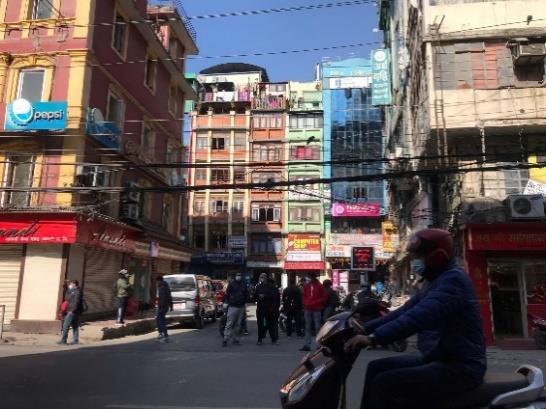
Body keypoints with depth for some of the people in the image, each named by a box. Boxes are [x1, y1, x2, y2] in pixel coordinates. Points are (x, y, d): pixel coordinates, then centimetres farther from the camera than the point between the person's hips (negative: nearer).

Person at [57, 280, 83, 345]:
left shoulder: (77, 291, -14)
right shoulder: (72, 291, 18)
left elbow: (76, 302, -21)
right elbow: (67, 298, 23)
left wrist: (72, 310, -23)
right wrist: (68, 290, 16)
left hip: (73, 312, -10)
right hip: (73, 312, 10)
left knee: (65, 326, -5)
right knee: (75, 327, 10)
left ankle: (63, 341, -1)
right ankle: (75, 341, 13)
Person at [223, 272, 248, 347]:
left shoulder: (244, 285, 13)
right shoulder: (231, 284, 1)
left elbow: (246, 294, 21)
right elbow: (227, 294, 3)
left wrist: (245, 303, 11)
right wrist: (228, 302, -3)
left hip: (241, 307, 5)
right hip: (232, 306, -5)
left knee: (238, 324, 9)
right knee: (229, 324, -9)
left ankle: (235, 339, 17)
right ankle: (225, 340, -9)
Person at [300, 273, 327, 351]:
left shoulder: (320, 286, -3)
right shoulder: (306, 285, 9)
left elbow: (324, 297, -2)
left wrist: (314, 302, -10)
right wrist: (305, 303, 1)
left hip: (316, 309, -4)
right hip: (307, 309, 4)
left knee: (318, 327, -1)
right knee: (308, 327, 5)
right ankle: (307, 345, 7)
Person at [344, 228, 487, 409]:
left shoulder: (453, 279, -17)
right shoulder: (435, 281, 17)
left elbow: (420, 315, -32)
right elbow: (405, 311, 14)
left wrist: (374, 337, -36)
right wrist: (365, 329, 5)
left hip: (460, 368, -10)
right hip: (437, 360, 10)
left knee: (384, 383, -20)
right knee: (376, 368, 7)